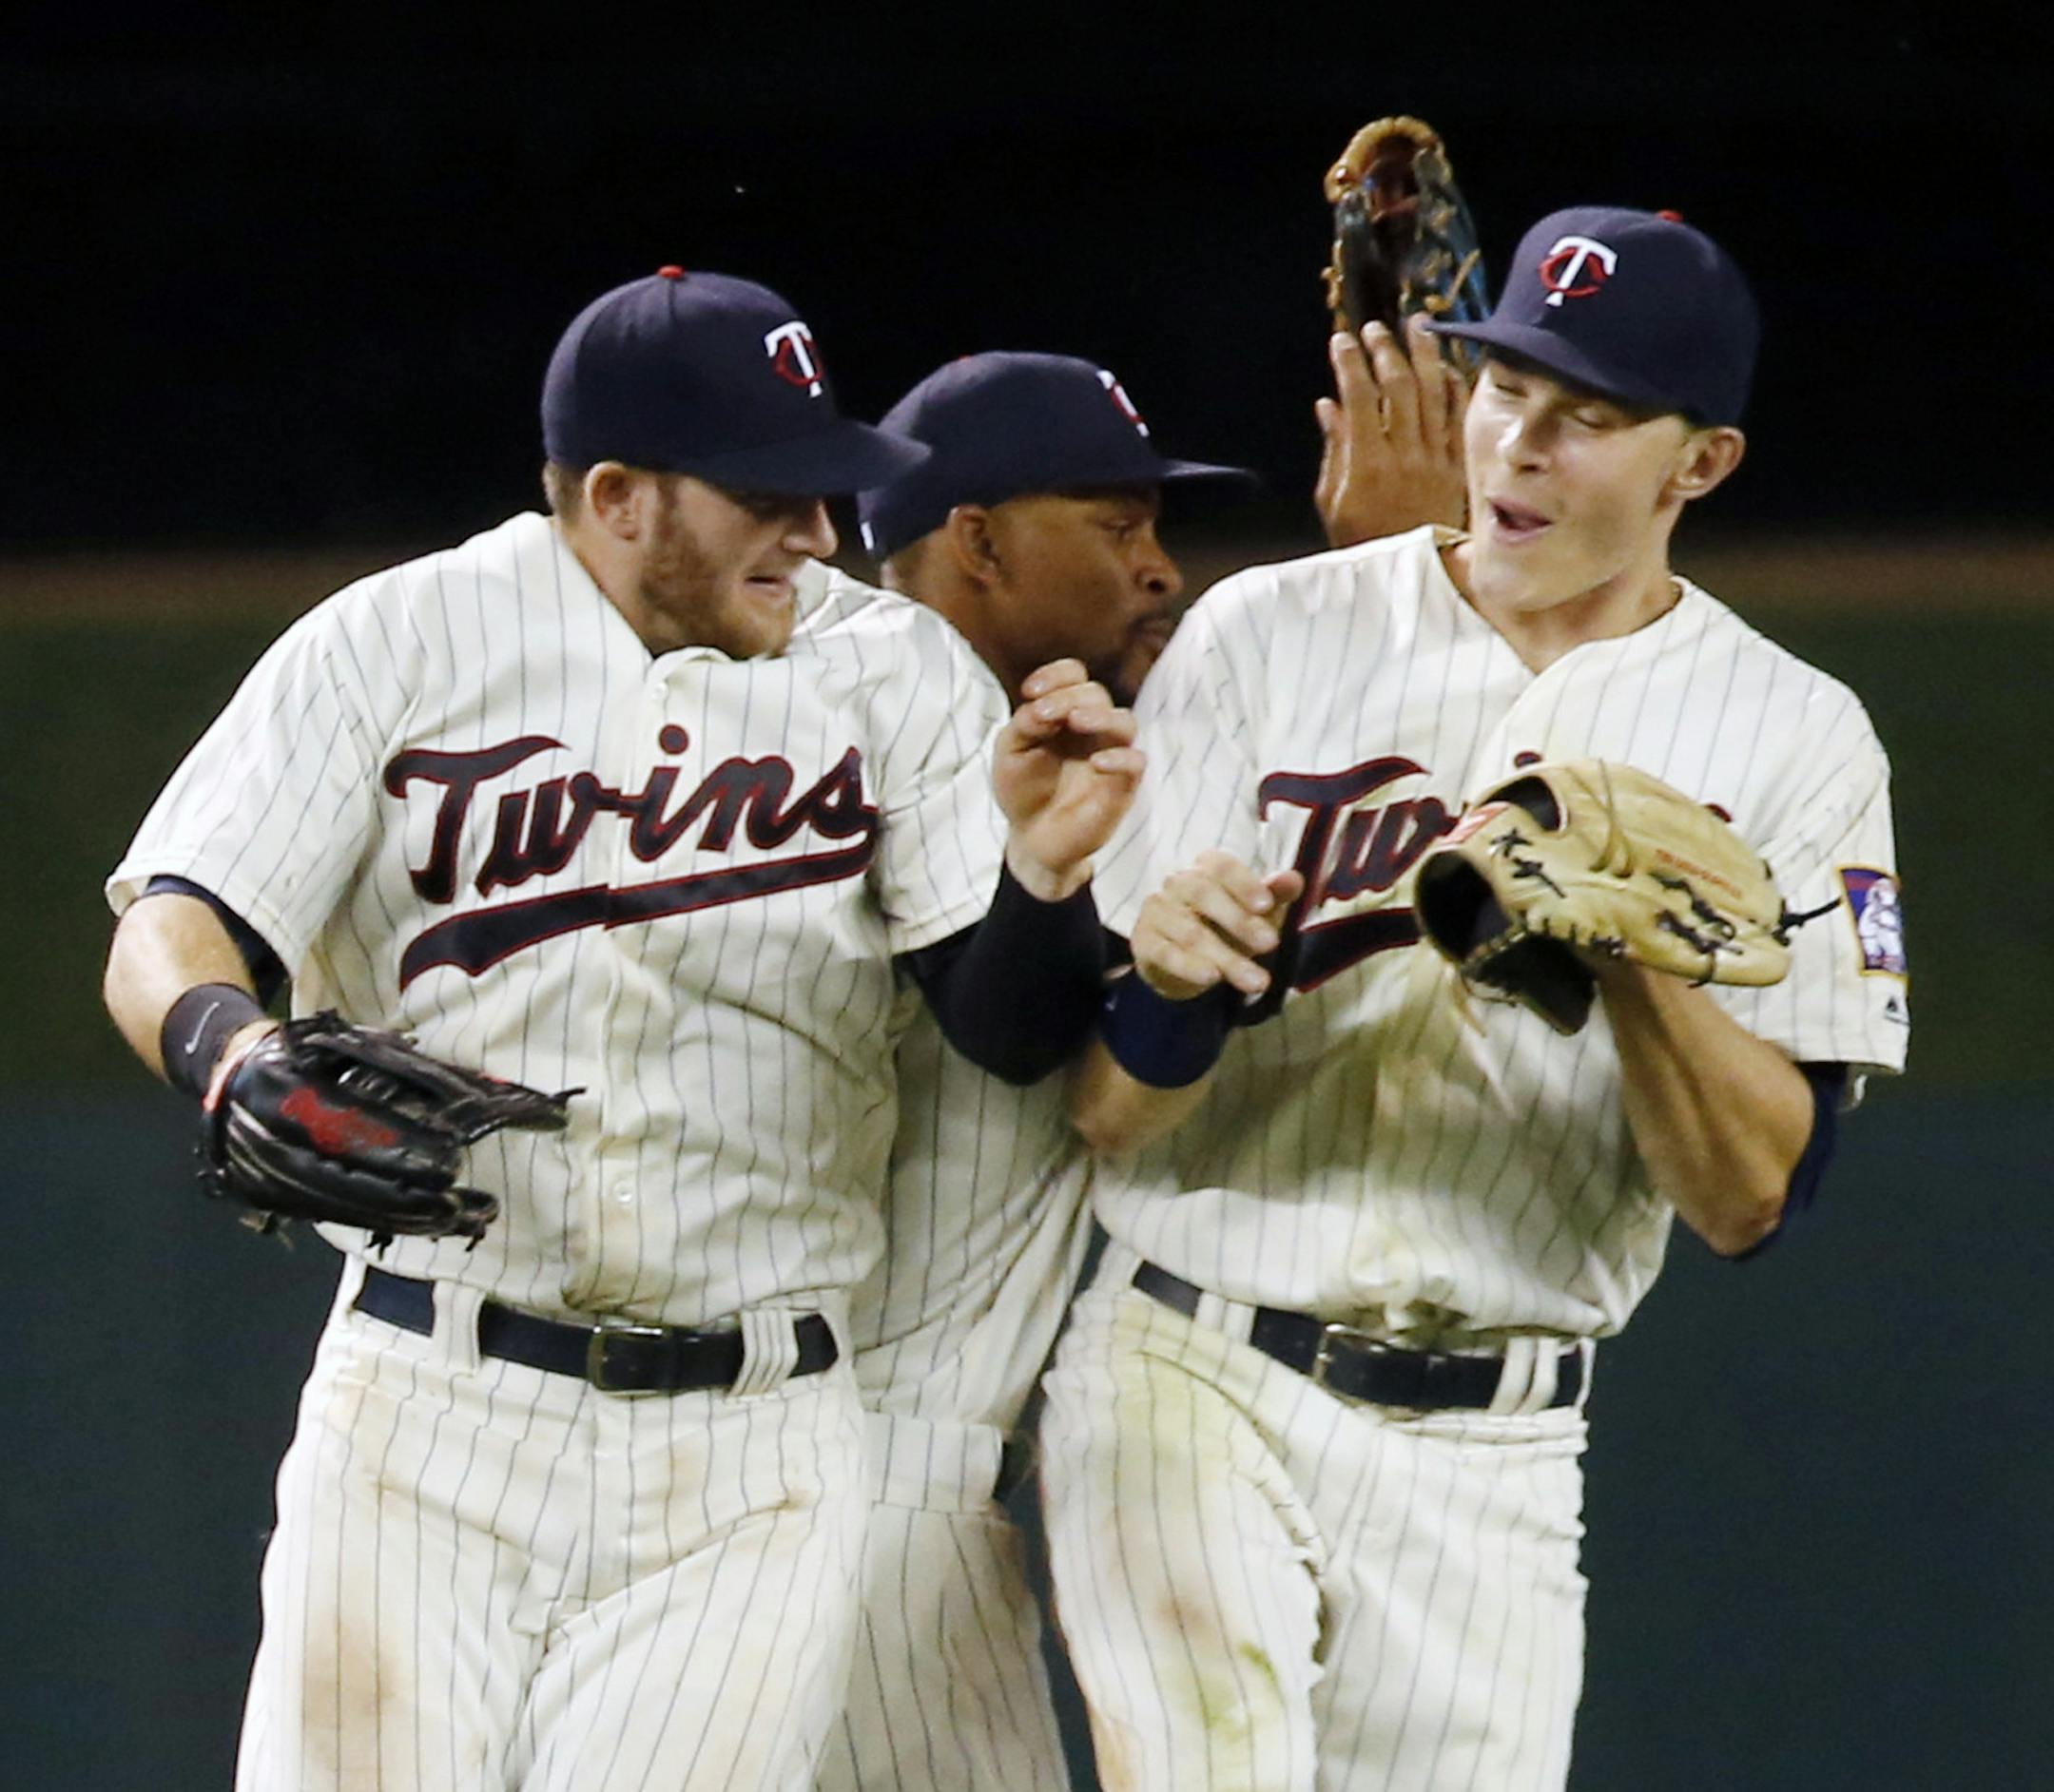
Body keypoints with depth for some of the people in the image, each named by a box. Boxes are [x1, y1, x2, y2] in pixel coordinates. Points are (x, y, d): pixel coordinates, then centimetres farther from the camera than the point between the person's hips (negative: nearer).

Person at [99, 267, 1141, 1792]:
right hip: (423, 1424, -1)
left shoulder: (896, 672, 4)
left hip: (747, 1464, 1)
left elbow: (1018, 1030, -2)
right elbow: (172, 932, -7)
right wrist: (234, 1057, -31)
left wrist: (1046, 870, -25)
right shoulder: (399, 642, -1)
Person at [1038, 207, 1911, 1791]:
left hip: (1493, 1464, 2)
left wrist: (1631, 952, -21)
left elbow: (1753, 1201, -5)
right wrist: (1172, 984, -24)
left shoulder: (1793, 739, 2)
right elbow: (1101, 1112, -1)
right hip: (1195, 1379, -2)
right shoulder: (1267, 636, 1)